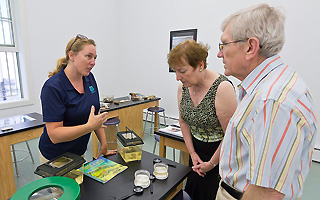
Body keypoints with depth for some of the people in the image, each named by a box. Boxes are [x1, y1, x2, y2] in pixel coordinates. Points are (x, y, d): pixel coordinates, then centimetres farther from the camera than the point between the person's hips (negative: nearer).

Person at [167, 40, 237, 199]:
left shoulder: (222, 88, -26)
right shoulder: (183, 87, -5)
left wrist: (211, 163, -10)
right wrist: (193, 153, 4)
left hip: (220, 156, -6)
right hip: (197, 152, 6)